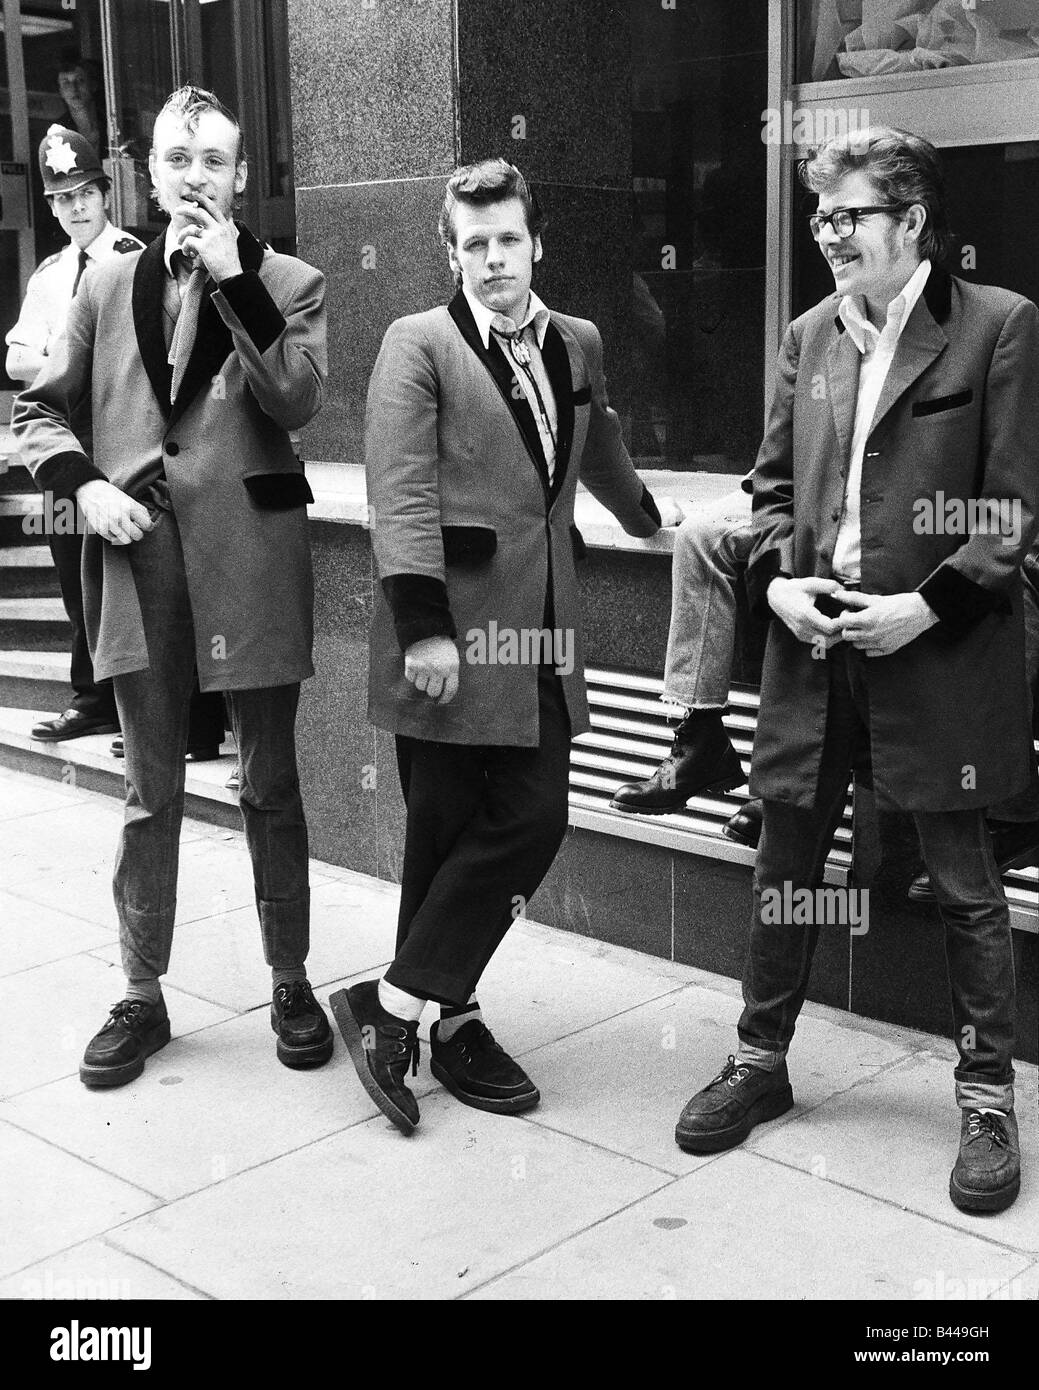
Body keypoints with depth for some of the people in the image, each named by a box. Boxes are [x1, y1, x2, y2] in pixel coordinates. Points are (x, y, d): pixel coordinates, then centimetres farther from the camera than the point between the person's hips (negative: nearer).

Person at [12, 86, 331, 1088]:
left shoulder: (286, 284, 3)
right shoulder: (108, 286, 11)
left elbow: (297, 401, -13)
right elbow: (37, 409, 15)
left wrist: (233, 279, -16)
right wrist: (83, 484, -3)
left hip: (250, 558, -2)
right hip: (140, 559, 2)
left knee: (270, 786, 8)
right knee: (150, 795, 9)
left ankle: (290, 984, 22)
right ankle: (141, 996, 20)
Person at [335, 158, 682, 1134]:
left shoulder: (578, 345, 15)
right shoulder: (417, 345, -4)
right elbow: (401, 495, -13)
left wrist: (646, 515, 48)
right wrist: (425, 628, -20)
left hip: (541, 631, 6)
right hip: (451, 631, -6)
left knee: (532, 820, 3)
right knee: (448, 831, 0)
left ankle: (406, 1003, 14)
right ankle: (445, 1017, 15)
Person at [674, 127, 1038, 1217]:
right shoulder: (809, 337, 11)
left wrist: (931, 603, -17)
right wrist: (775, 578, -2)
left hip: (936, 649, -5)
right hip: (812, 640, 5)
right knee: (783, 866, 13)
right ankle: (760, 1060, 30)